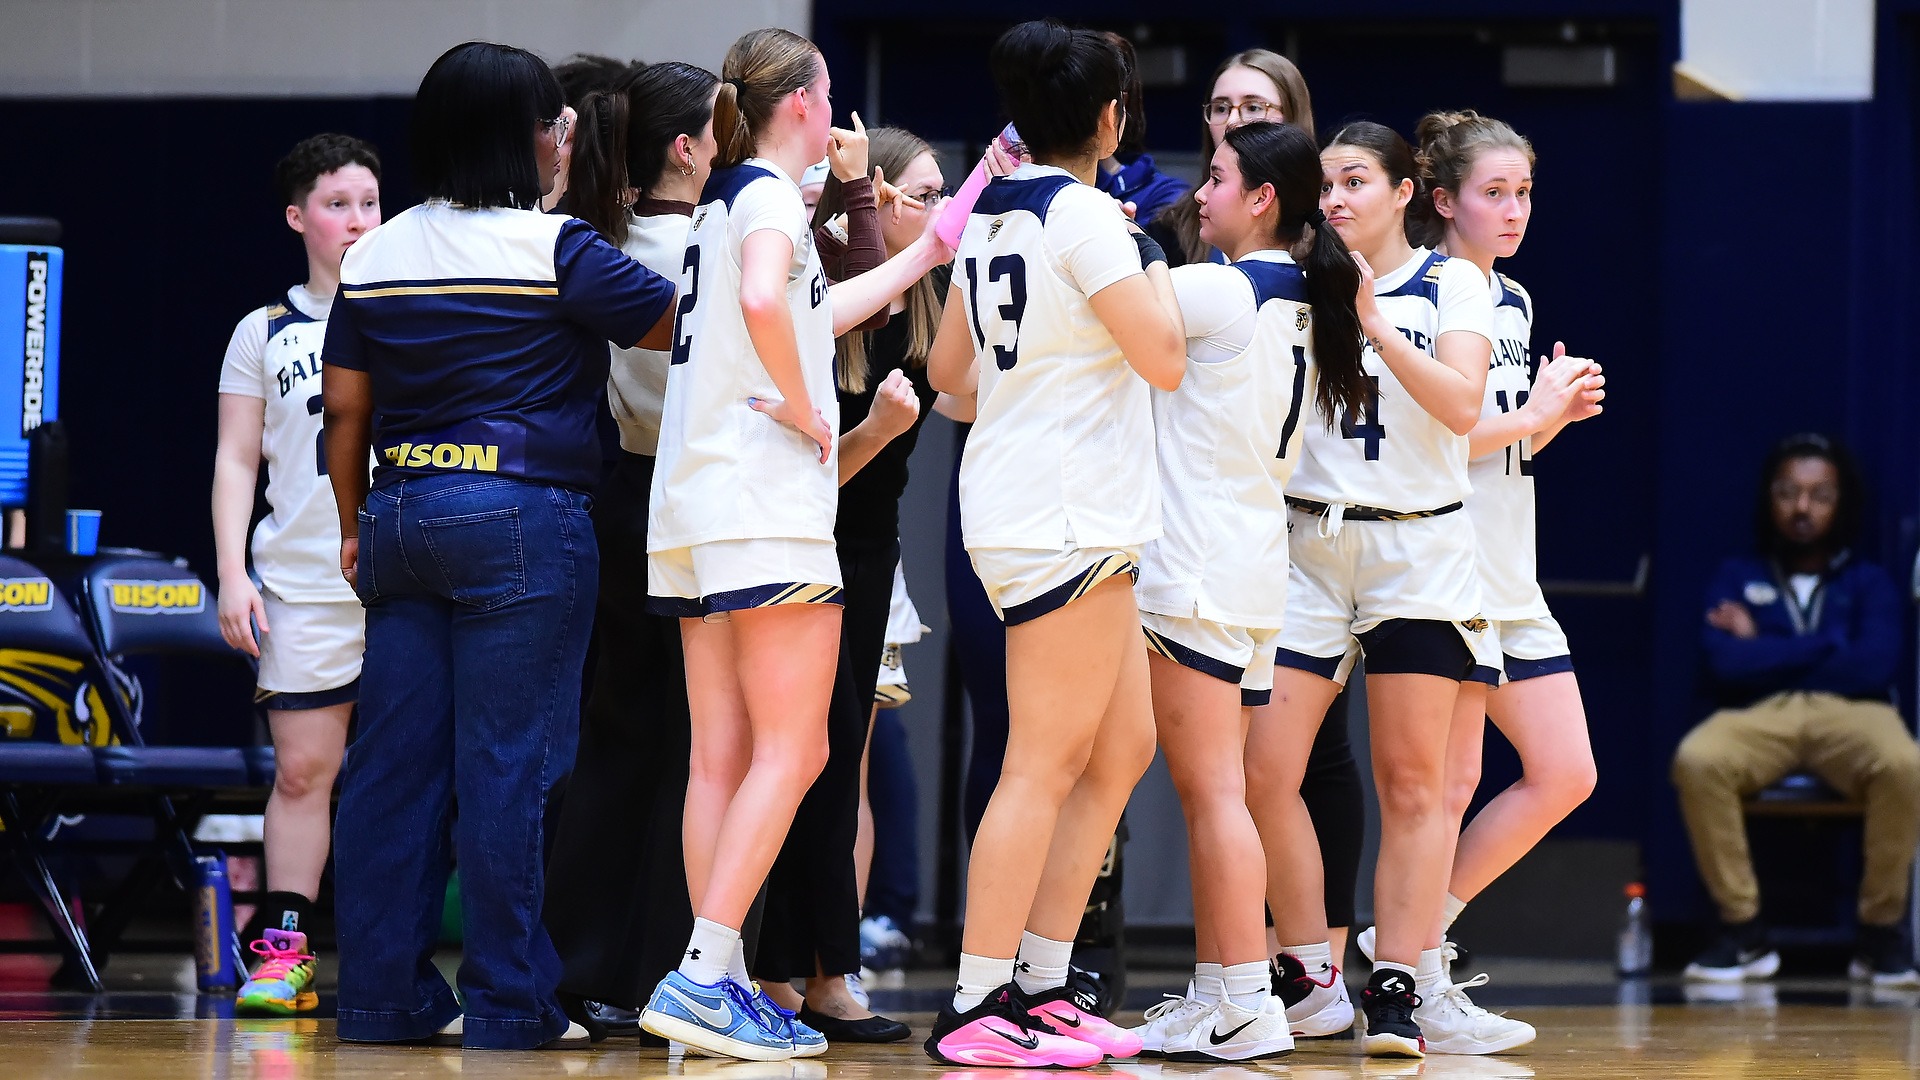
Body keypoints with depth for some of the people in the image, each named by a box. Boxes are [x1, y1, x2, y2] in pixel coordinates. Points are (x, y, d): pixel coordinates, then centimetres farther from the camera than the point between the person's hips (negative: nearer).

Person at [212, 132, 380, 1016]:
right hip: (303, 585, 0)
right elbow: (236, 461, 8)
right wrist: (232, 575, -2)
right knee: (301, 769, -2)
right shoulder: (265, 333, 9)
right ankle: (282, 950, 3)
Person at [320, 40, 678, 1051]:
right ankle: (506, 1000, -3)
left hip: (402, 514, 6)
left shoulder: (376, 256, 9)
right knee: (506, 762, -4)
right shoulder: (554, 249, -8)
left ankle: (381, 993, 9)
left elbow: (346, 409, 12)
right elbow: (683, 325, -2)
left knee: (394, 759, 7)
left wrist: (354, 528, 22)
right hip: (521, 515, -6)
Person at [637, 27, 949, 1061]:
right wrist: (803, 407, -16)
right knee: (791, 749, -10)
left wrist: (923, 256, 39)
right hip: (767, 503, -9)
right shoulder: (770, 192, -7)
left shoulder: (723, 198, 20)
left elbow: (816, 312, 32)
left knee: (721, 757, 6)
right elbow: (764, 299, -28)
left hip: (694, 509, 9)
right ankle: (703, 975, -18)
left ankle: (716, 982, 4)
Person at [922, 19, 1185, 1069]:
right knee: (1045, 765, -7)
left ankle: (1042, 984, 14)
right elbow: (1165, 357, -14)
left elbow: (948, 369, 19)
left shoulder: (993, 214, 12)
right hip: (1067, 516, -9)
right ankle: (977, 1010, -7)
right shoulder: (1085, 215, -13)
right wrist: (1149, 255, 0)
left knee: (1123, 747, 14)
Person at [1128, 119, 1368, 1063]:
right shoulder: (1302, 303, 13)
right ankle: (1213, 1000, 14)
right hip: (1255, 565, 9)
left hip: (1197, 573, -9)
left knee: (1210, 790, -9)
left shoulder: (1222, 291, -13)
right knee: (1214, 791, 11)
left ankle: (1245, 1005, -11)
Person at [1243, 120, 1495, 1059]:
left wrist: (1371, 320, -17)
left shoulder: (1450, 283, 3)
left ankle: (1398, 990, 0)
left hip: (1417, 548, -2)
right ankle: (1312, 981, 5)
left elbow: (1461, 405, -11)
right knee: (1263, 770, -7)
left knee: (1411, 783, -3)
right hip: (1308, 545, 2)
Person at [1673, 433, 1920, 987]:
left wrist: (1765, 650, 2)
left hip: (1851, 713, 0)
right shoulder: (1737, 578, 19)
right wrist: (1829, 647, 1)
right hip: (1759, 715, 0)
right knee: (1697, 760, -36)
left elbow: (1874, 669, -1)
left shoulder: (1869, 583, 19)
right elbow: (1726, 666, 0)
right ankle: (1743, 930, -25)